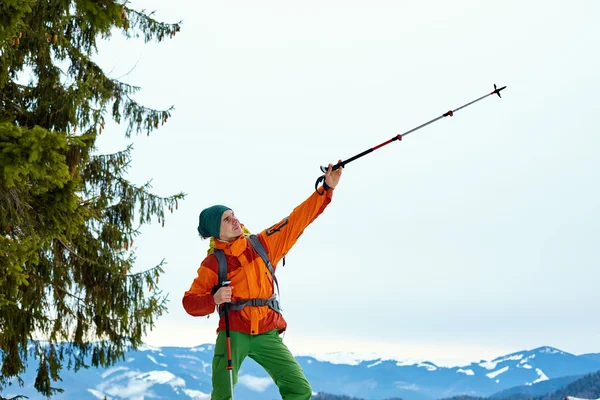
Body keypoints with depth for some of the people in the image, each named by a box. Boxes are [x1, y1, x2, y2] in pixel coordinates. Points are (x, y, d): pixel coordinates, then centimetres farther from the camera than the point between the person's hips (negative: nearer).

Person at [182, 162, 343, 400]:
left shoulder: (263, 245, 5)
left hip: (267, 334, 3)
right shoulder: (212, 264, -1)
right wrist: (214, 299, -20)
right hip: (233, 333, -3)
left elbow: (297, 220, 4)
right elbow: (190, 302, 1)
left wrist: (327, 189, -2)